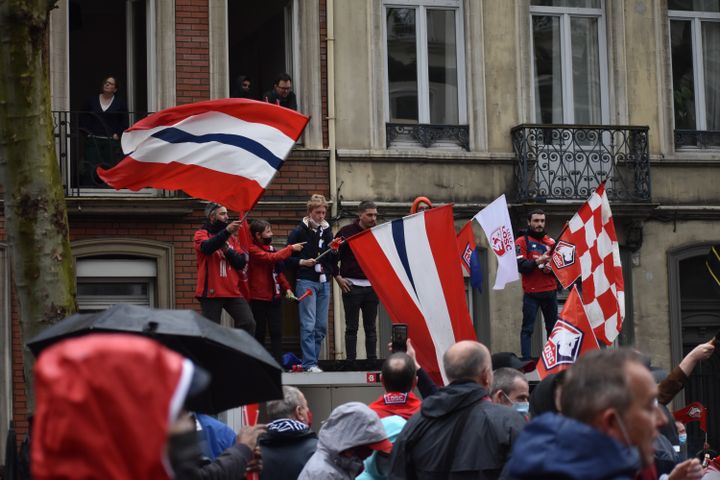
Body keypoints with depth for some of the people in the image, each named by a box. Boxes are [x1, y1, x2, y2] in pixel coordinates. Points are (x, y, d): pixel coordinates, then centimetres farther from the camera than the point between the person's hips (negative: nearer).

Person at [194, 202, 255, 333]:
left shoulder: (232, 237, 17)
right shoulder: (202, 234, 2)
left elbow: (242, 262, 7)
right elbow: (207, 247, -22)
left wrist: (227, 250, -12)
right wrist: (226, 231, -33)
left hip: (233, 292, 4)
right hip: (211, 292, -4)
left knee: (248, 323, -9)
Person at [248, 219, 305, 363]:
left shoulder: (270, 247, 14)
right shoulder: (253, 249, -9)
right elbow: (271, 258, -24)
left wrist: (286, 287, 6)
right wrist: (291, 248, -18)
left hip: (274, 297, 7)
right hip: (259, 298, -6)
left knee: (277, 332, 2)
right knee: (259, 332, 1)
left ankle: (278, 364, 1)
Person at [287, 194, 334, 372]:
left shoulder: (326, 231, 13)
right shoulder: (299, 232, -2)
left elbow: (333, 259, 16)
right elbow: (287, 258, -3)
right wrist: (302, 262, -17)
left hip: (323, 282, 6)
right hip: (306, 282, -6)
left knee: (322, 326, 6)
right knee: (308, 325, -11)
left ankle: (312, 360, 13)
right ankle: (310, 363, -11)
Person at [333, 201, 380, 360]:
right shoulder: (346, 232, -3)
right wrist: (338, 277, -6)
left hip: (372, 286, 3)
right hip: (351, 285, -3)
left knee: (371, 327, 7)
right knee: (351, 327, 1)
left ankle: (372, 360, 10)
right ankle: (350, 361, 3)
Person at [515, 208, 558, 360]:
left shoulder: (551, 242, 15)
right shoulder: (522, 242, 2)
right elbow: (520, 266, -9)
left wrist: (551, 268, -5)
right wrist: (537, 262, -24)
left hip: (550, 292, 4)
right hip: (531, 293, -4)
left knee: (553, 326, 4)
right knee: (527, 328, -7)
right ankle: (526, 359, -10)